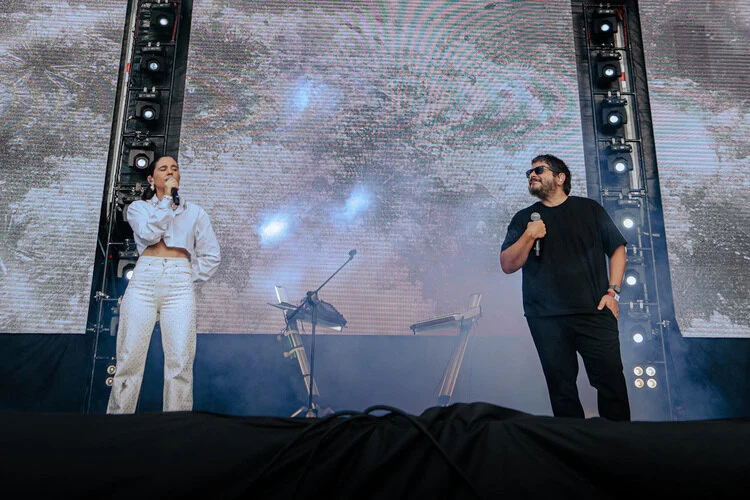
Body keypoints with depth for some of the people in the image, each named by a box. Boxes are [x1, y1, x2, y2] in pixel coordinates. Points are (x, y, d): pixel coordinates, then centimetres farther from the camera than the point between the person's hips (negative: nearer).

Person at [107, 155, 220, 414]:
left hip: (179, 285, 0)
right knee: (130, 358, -6)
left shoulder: (195, 212, 20)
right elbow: (149, 232, -5)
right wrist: (167, 198, 1)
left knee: (180, 361, -8)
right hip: (143, 281, 0)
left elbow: (212, 255, 17)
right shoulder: (138, 207, 18)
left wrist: (192, 277, 6)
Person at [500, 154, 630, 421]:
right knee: (562, 388, 7)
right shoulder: (524, 218, 12)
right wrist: (529, 236, -11)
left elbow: (617, 249, 12)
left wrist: (613, 292, 0)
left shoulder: (589, 209, 11)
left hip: (594, 312, 0)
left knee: (612, 382, -1)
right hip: (546, 318, 1)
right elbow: (507, 265, 4)